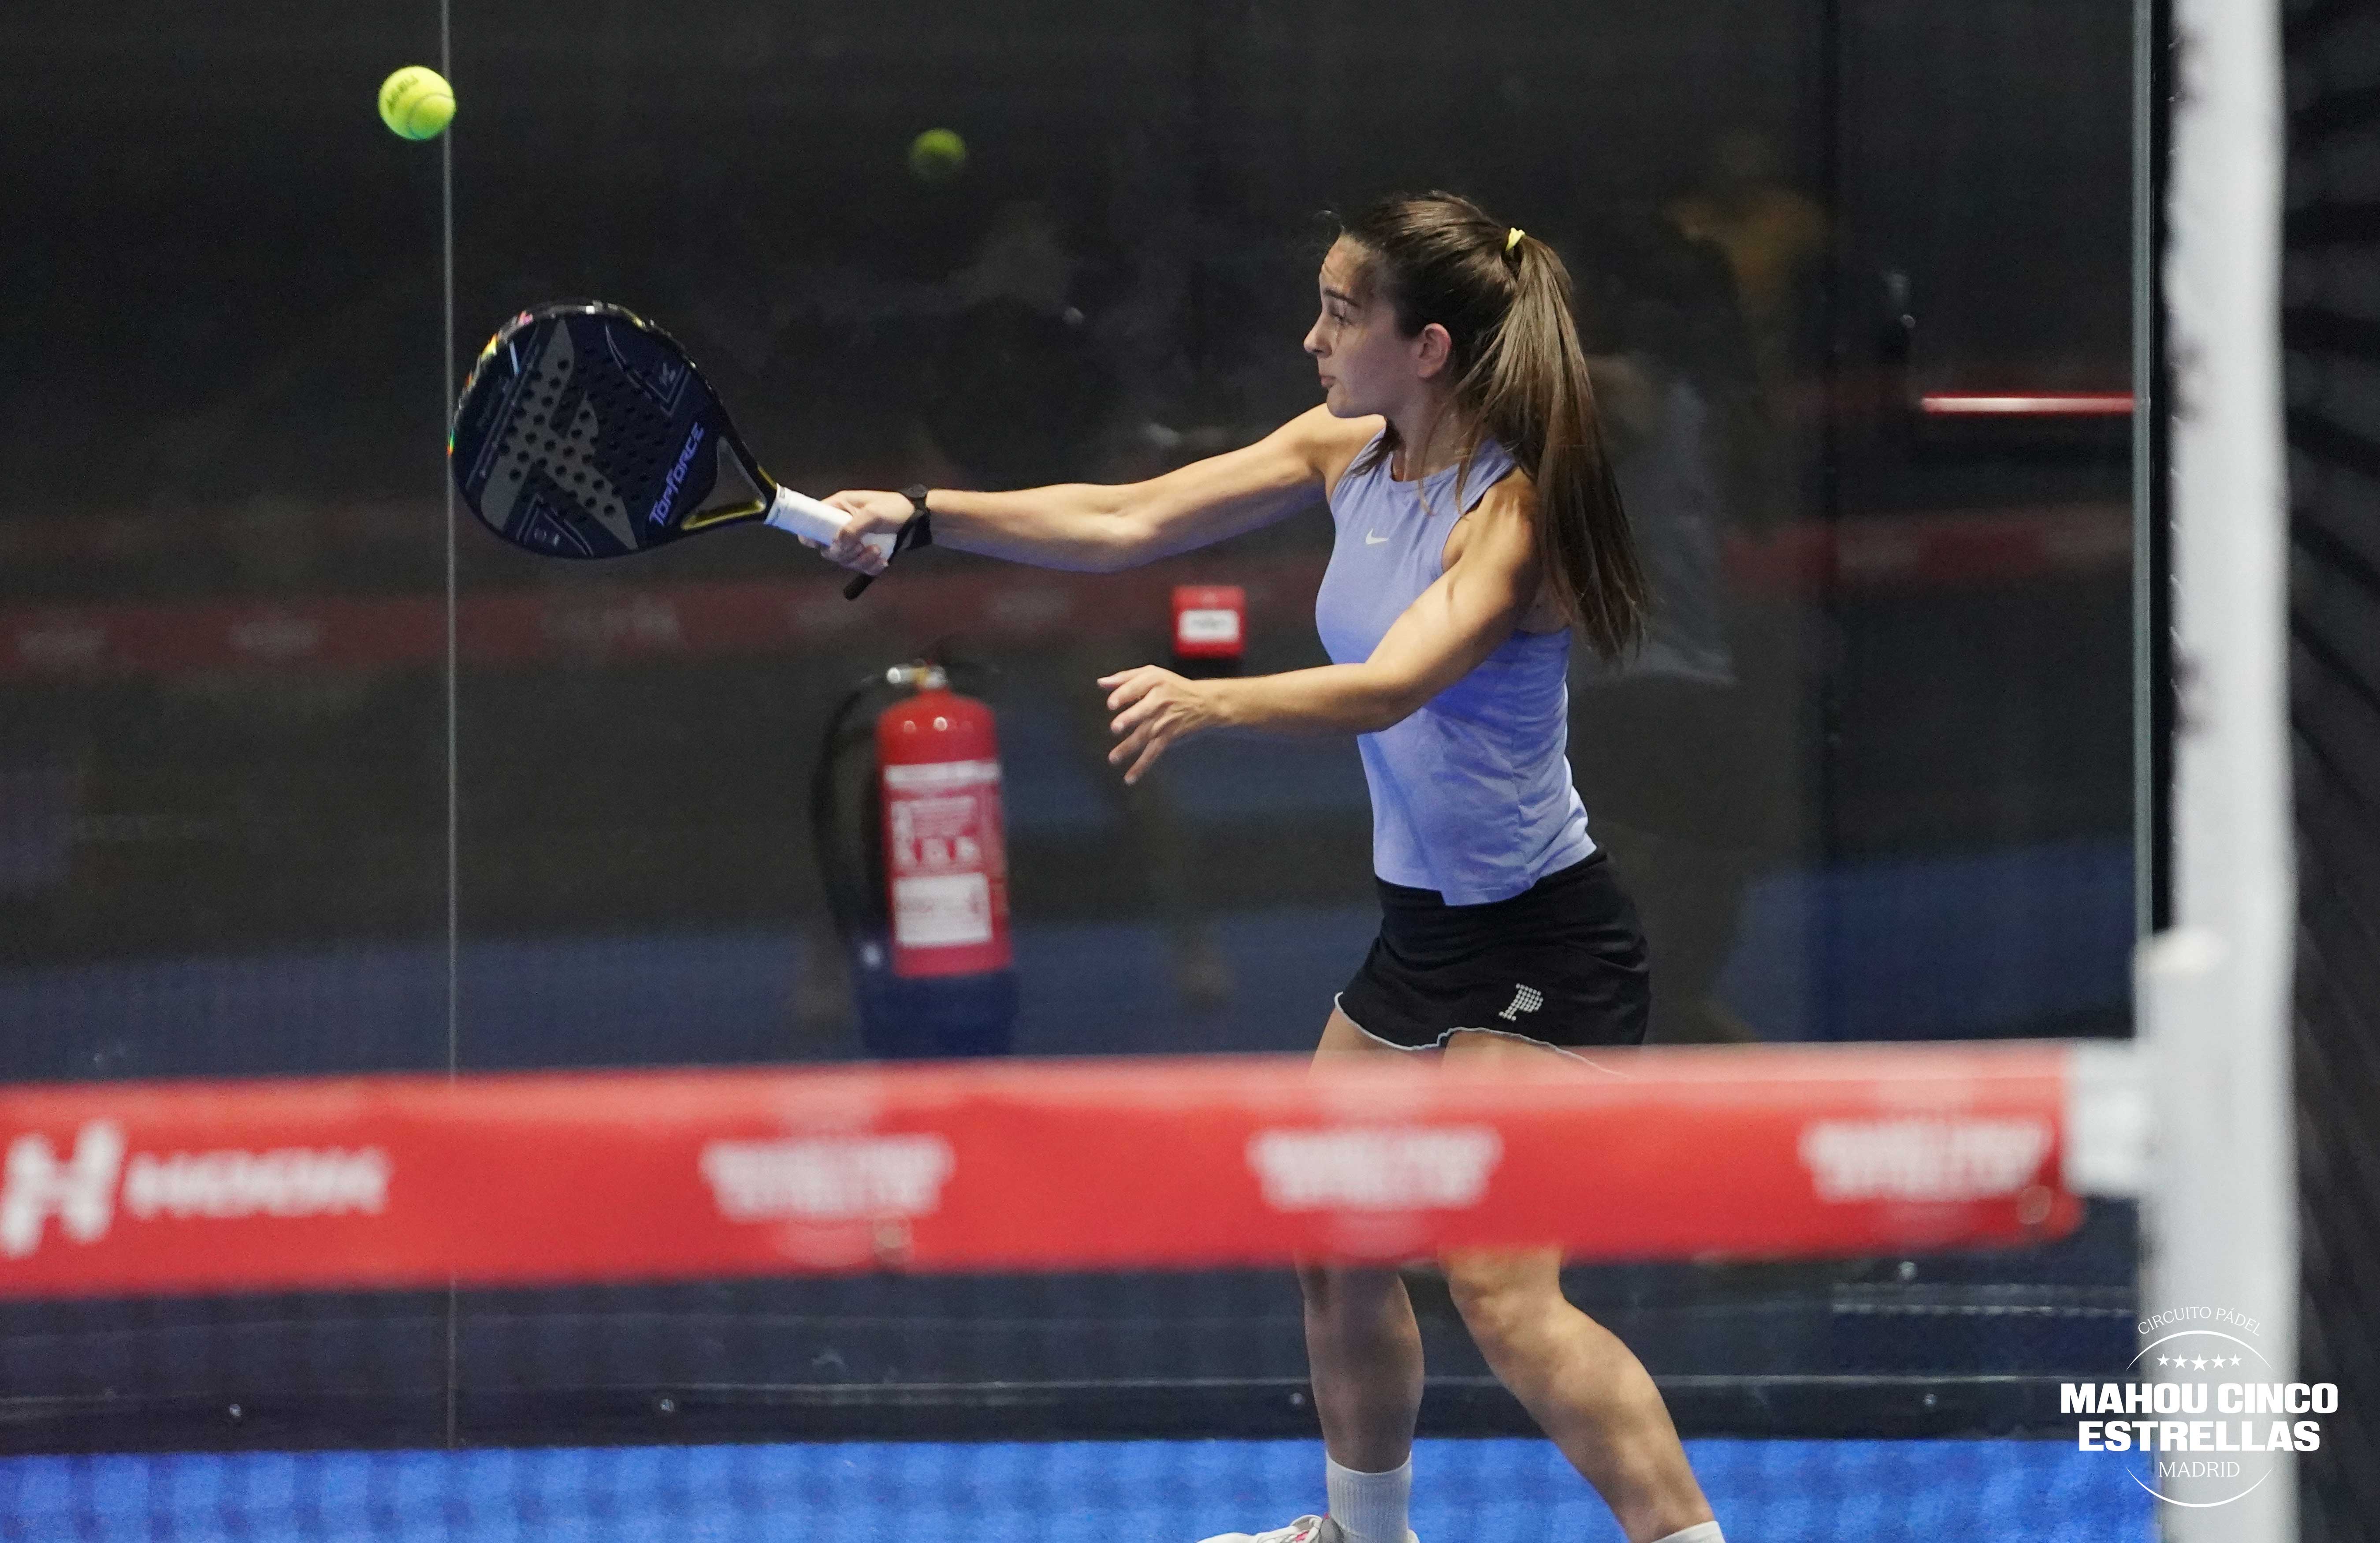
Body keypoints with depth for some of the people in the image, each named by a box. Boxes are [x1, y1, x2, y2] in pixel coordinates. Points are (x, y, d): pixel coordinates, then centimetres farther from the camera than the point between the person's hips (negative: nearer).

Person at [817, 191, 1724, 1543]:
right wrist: (926, 517, -4)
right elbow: (1124, 524, 6)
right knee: (1335, 1245, 19)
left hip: (1541, 945, -9)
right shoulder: (1347, 454, 3)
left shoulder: (1511, 512, -21)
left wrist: (1208, 702, -53)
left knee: (1502, 1289, -19)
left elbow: (1394, 685, -37)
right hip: (1422, 928, 9)